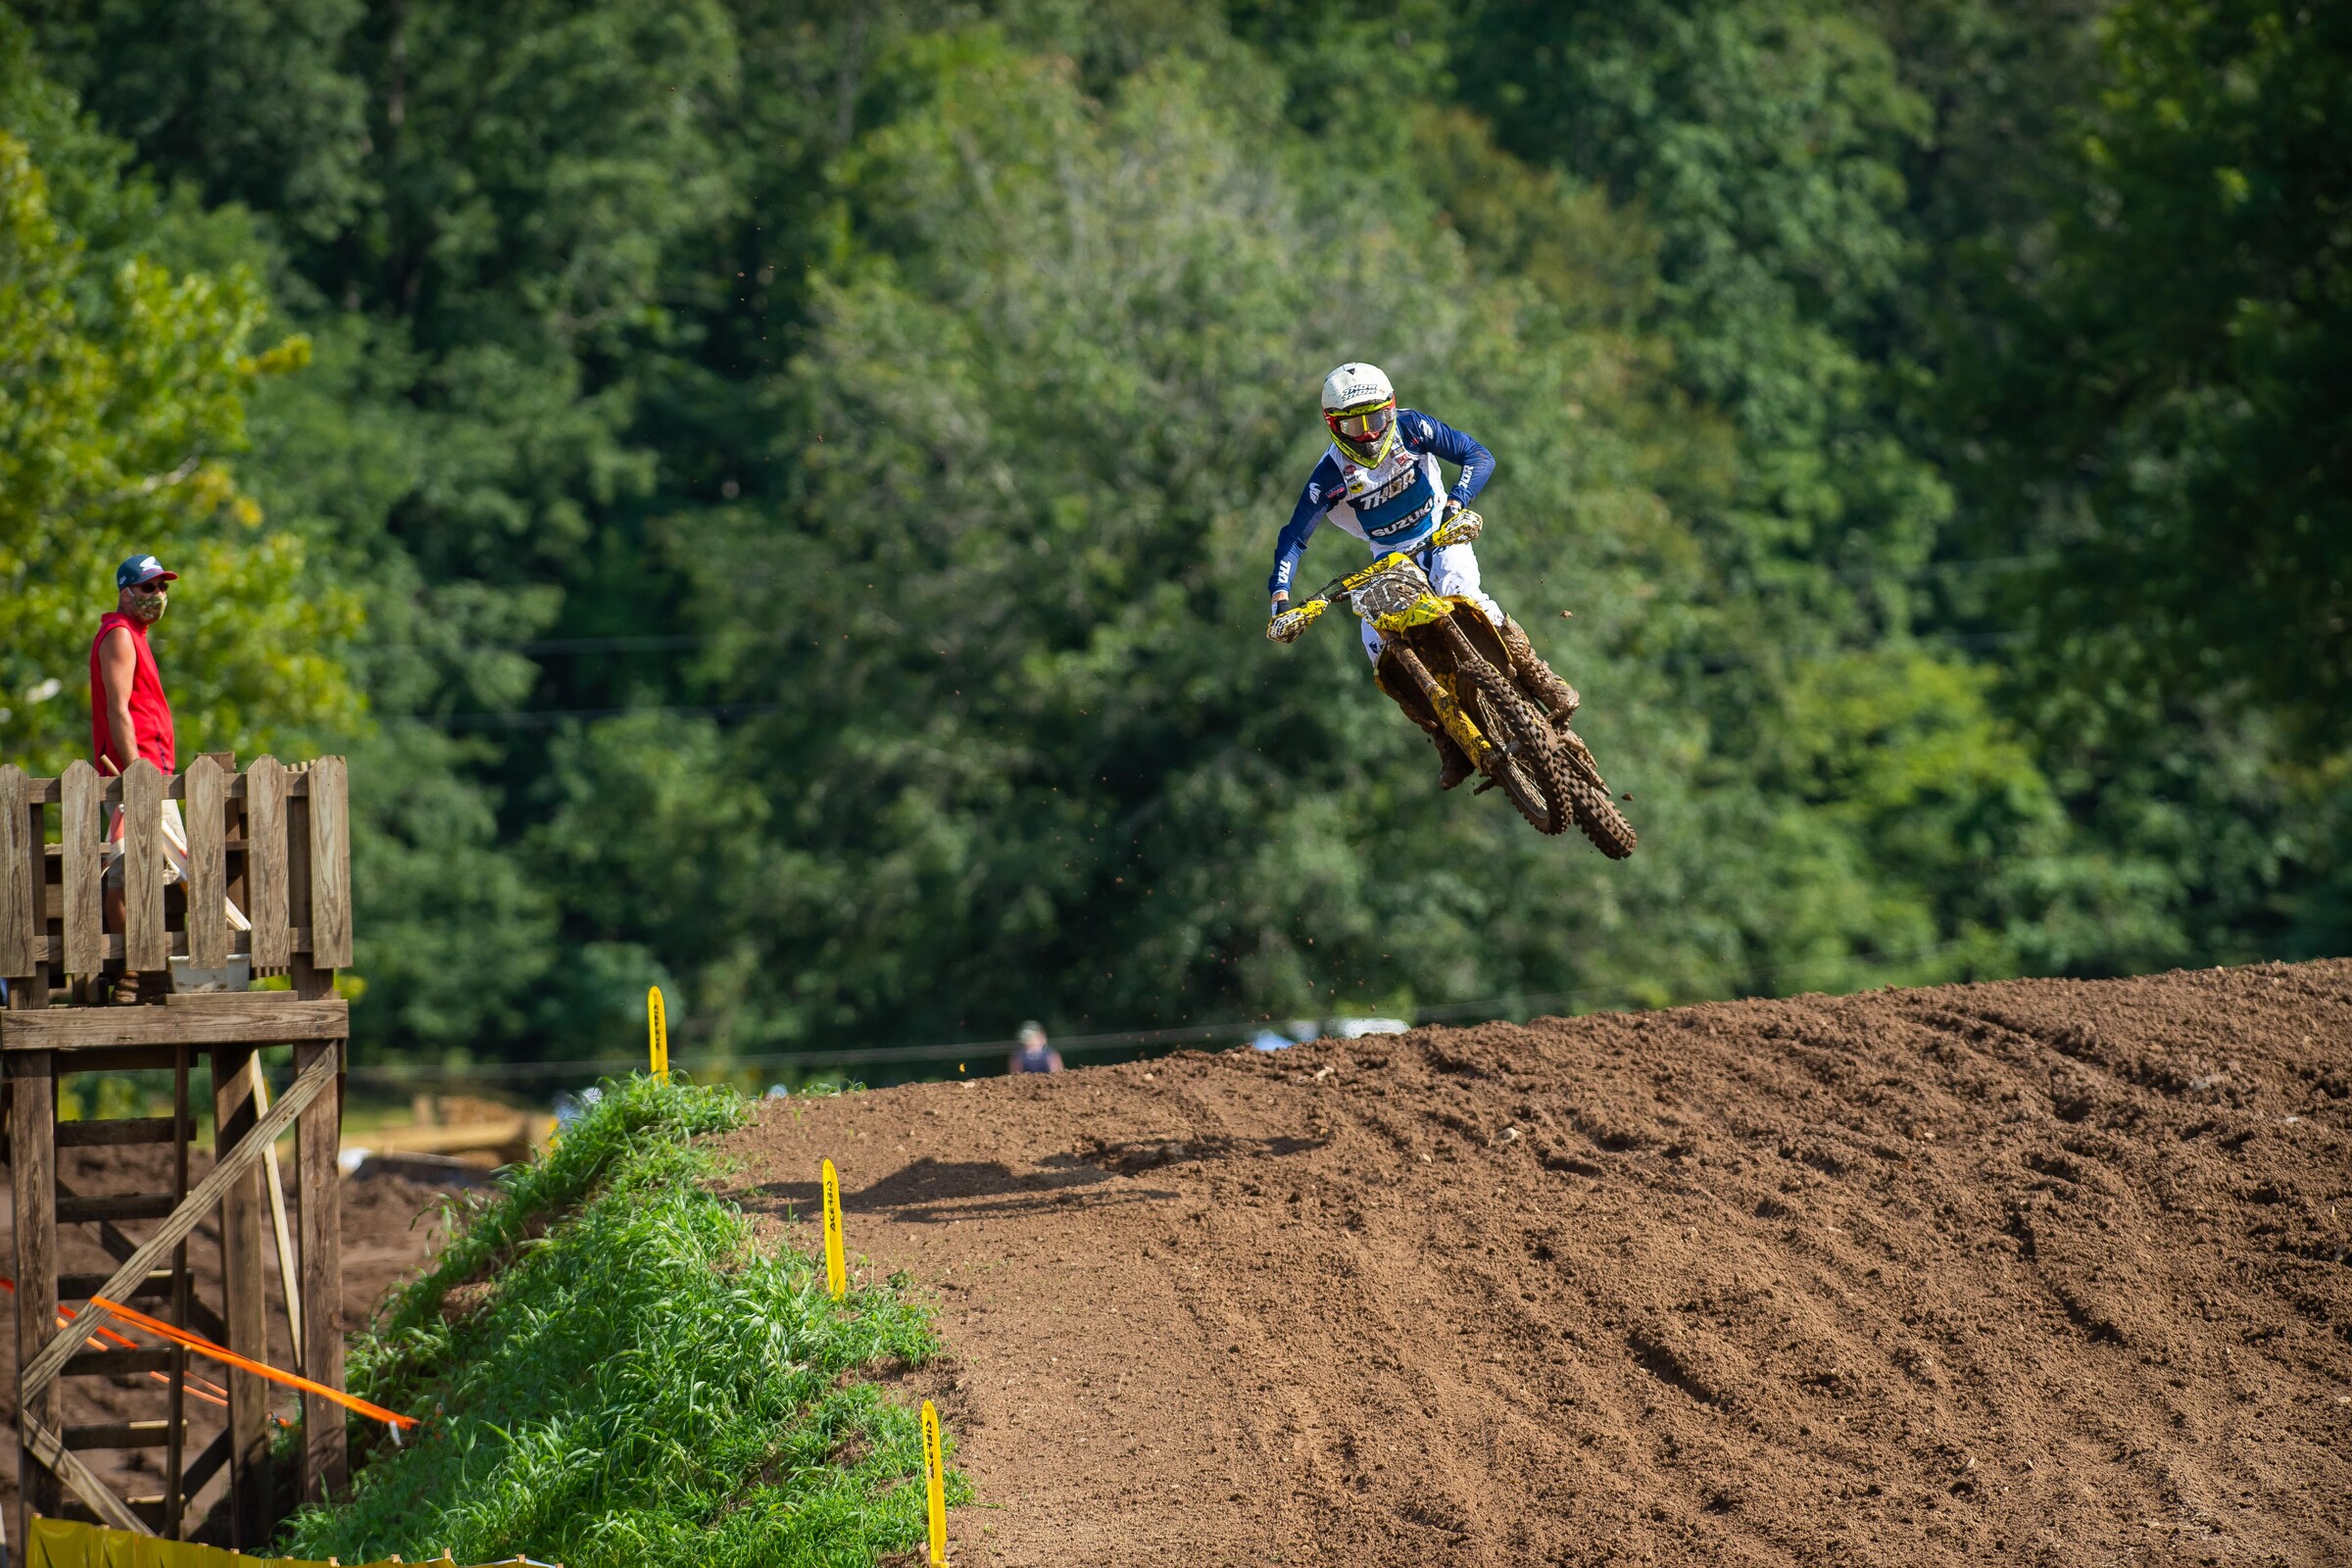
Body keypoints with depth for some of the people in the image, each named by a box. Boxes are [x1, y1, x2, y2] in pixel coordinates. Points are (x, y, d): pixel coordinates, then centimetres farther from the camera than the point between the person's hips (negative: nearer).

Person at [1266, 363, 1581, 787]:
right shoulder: (1331, 474, -14)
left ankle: (1543, 684, -18)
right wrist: (1280, 596, -27)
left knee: (1463, 598, -33)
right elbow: (1294, 536, -13)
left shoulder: (1410, 428, -15)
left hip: (1442, 536, -2)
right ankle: (1450, 741, -8)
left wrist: (1456, 502, -33)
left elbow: (1478, 456, -15)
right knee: (1379, 648, -19)